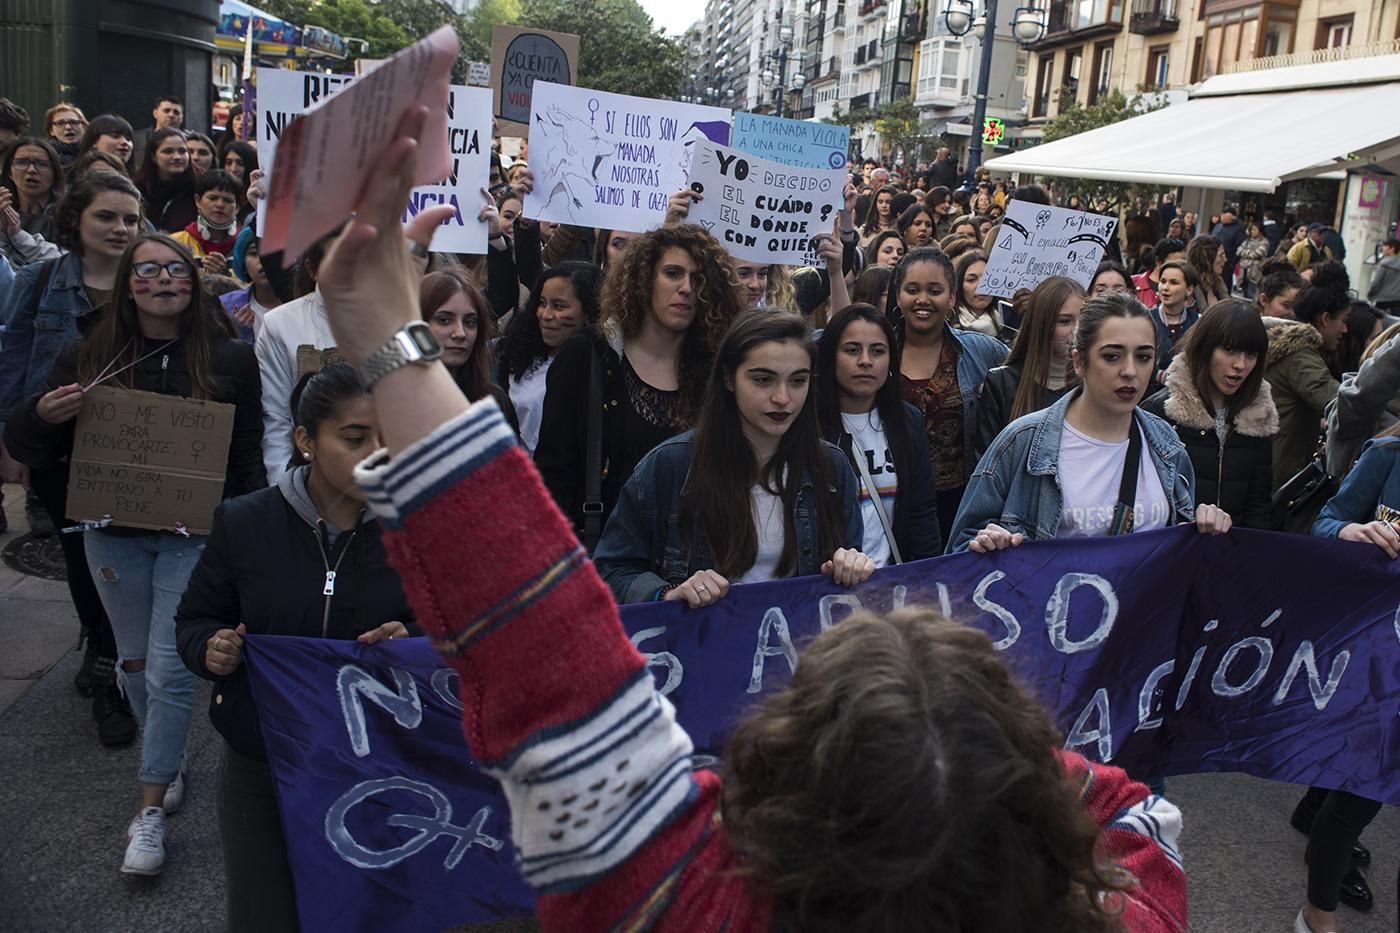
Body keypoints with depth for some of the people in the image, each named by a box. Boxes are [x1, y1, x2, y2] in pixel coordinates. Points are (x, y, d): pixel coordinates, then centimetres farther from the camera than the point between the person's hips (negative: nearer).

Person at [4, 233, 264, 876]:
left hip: (194, 535, -3)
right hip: (113, 535, 3)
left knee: (169, 670, -4)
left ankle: (151, 810, 8)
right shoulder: (87, 359, 1)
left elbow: (249, 452, 1)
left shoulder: (230, 359, -3)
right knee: (135, 663, 15)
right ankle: (168, 764, 38)